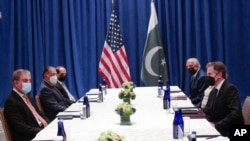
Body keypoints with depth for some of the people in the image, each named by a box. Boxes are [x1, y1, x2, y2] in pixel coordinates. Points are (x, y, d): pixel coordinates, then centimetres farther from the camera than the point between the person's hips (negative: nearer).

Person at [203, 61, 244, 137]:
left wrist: (216, 125, -24)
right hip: (215, 130, 8)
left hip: (230, 132, -8)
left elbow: (235, 114, -24)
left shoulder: (230, 89, -14)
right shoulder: (213, 91, 12)